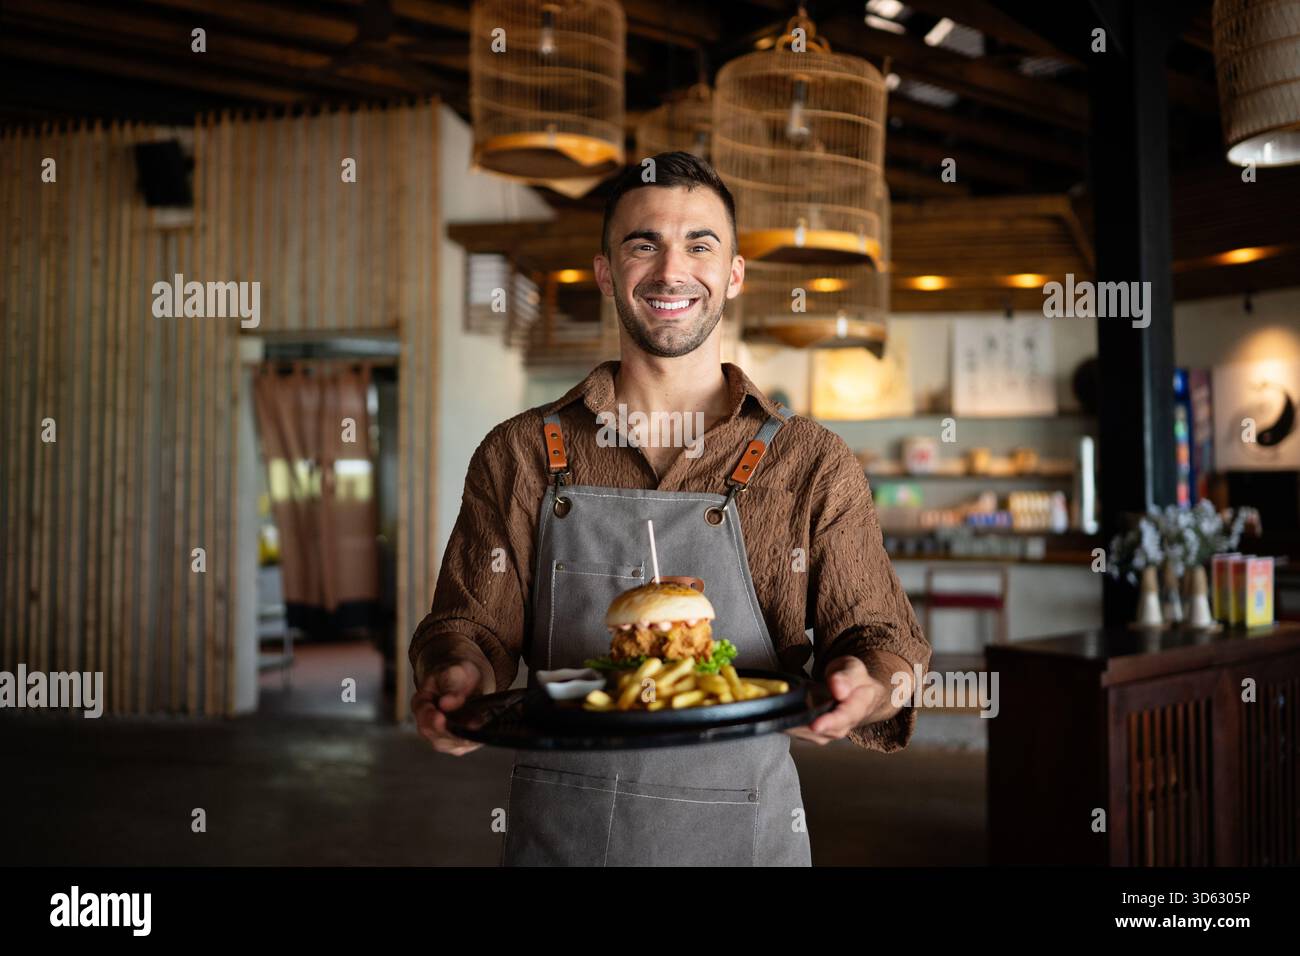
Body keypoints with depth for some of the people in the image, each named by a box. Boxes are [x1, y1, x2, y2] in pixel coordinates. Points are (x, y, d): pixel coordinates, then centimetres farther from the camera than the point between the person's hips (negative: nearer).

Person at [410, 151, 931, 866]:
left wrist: (868, 689, -24)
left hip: (744, 833, 0)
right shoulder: (519, 456, 1)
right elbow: (472, 624, 2)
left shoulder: (814, 466, -2)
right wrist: (457, 677, -21)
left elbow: (877, 631, -1)